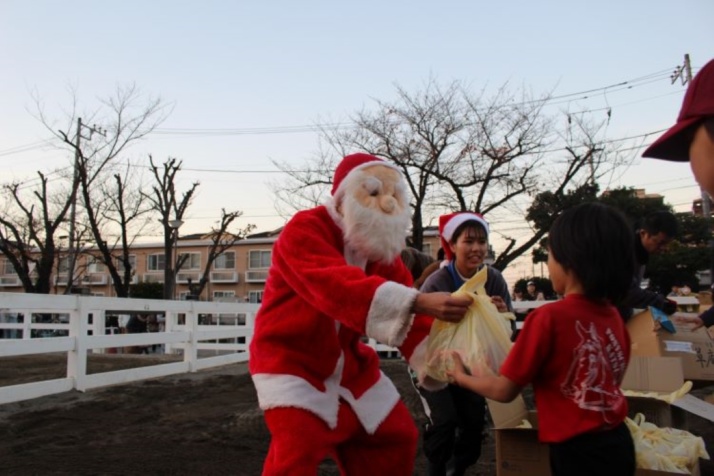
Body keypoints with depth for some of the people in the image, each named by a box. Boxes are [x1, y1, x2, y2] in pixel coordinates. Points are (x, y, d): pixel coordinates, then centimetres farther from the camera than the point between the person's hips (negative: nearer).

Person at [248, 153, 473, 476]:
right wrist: (418, 301, -54)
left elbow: (402, 311, -8)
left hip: (349, 362, 7)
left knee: (396, 437, 11)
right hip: (290, 359, -7)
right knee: (298, 448, -21)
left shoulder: (383, 247, 0)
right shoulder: (304, 230, -23)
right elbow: (340, 285, -42)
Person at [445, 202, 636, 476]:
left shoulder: (549, 317, -20)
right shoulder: (613, 316, -1)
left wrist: (461, 377, 7)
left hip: (578, 452, -7)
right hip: (617, 442, 7)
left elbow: (504, 391, -12)